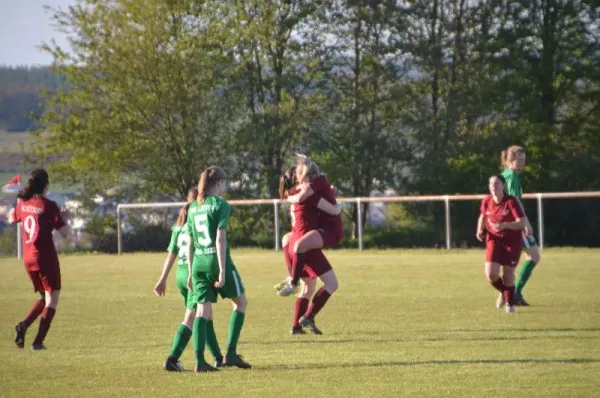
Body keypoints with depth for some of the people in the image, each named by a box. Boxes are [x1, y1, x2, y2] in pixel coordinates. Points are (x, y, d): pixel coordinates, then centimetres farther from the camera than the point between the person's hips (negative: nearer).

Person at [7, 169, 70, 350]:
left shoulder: (22, 204, 5)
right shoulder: (48, 206, -13)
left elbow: (12, 219, 26)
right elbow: (64, 232, -15)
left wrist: (11, 211, 44)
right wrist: (63, 218, 3)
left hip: (28, 258, 7)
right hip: (45, 257, -7)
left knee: (44, 297, 20)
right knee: (52, 298, 0)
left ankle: (23, 325, -1)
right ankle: (38, 341, -10)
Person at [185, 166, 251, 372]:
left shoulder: (193, 208, 11)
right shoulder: (220, 205, -7)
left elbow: (190, 244, 13)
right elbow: (220, 239, -15)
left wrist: (191, 273, 18)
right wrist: (222, 271, -16)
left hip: (199, 263, 5)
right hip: (217, 261, -5)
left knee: (202, 310, 3)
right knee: (240, 301, 11)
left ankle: (200, 360, -7)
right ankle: (231, 353, 3)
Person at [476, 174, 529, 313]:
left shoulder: (511, 201, -18)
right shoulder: (486, 201, -4)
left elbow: (522, 222, -24)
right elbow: (483, 216, 18)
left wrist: (505, 225, -38)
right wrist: (480, 230, 0)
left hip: (512, 241, -3)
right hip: (494, 239, 3)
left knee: (508, 273, -3)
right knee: (491, 273, -12)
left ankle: (510, 304, 20)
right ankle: (504, 292, 21)